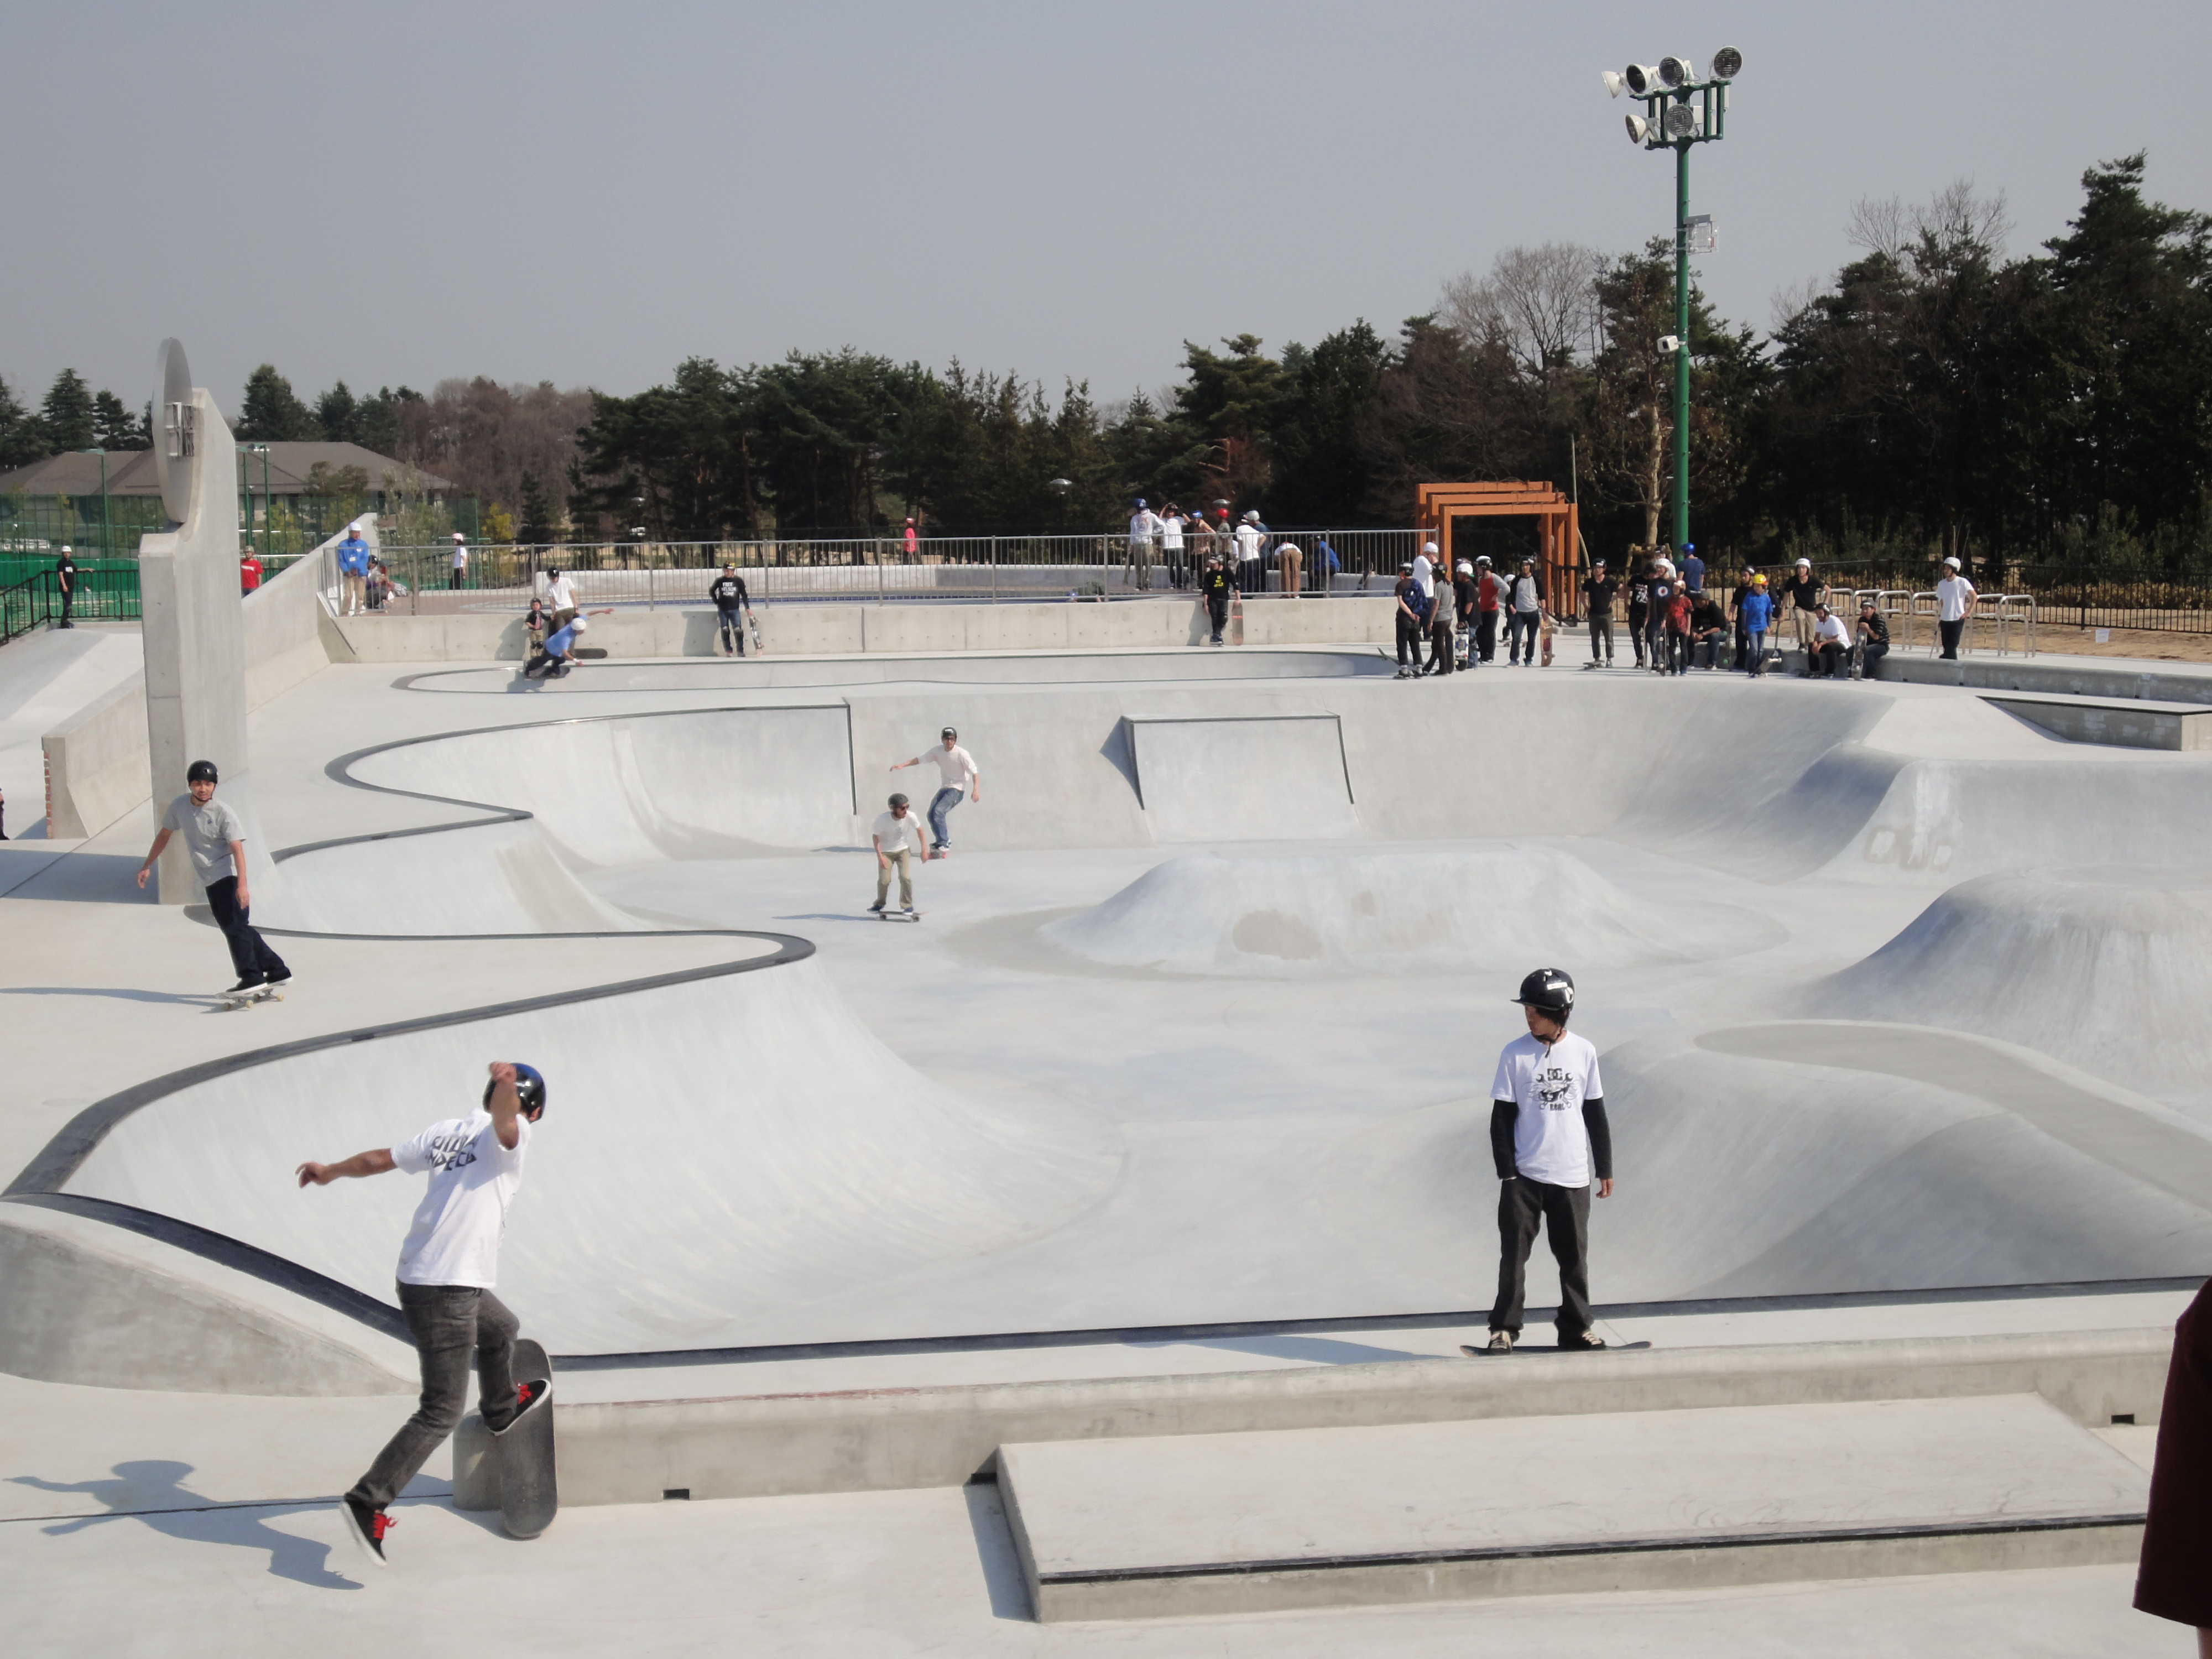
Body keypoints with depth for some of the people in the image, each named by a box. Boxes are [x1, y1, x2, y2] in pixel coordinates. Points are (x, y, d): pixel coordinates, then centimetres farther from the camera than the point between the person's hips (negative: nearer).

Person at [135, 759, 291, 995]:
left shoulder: (223, 812, -15)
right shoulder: (180, 806, 2)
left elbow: (237, 849, -21)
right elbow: (164, 834, 19)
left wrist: (242, 885, -31)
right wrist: (148, 865, 21)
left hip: (228, 875, -7)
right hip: (209, 880, 7)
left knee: (234, 926, -15)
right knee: (232, 928, 10)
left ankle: (251, 977, -16)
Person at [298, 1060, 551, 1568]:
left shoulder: (448, 1131, 11)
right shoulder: (512, 1135, -8)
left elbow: (380, 1158, 18)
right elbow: (502, 1115, -33)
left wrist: (332, 1172, 35)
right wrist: (507, 1084, -55)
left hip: (417, 1275, 9)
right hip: (447, 1291, -9)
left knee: (501, 1330, 35)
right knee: (441, 1411, -6)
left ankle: (501, 1407, 61)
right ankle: (368, 1502, -13)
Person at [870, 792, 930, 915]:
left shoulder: (910, 816, -22)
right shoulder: (882, 819, -27)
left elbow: (919, 829, -3)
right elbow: (875, 837, -12)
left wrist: (924, 849, -2)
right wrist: (880, 856, -18)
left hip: (903, 850, 1)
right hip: (886, 852, -1)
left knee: (905, 877, -16)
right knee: (884, 880, -10)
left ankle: (907, 906, 2)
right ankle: (880, 904, 19)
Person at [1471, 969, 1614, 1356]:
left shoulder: (1584, 1052, 1)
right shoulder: (1515, 1055, -4)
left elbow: (1595, 1115, 8)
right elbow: (1501, 1118, -2)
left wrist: (1605, 1168, 8)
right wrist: (1507, 1172, -7)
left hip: (1572, 1177, 1)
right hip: (1524, 1176, -1)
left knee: (1574, 1256, 9)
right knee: (1514, 1254, 1)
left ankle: (1577, 1330, 21)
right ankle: (1504, 1330, 10)